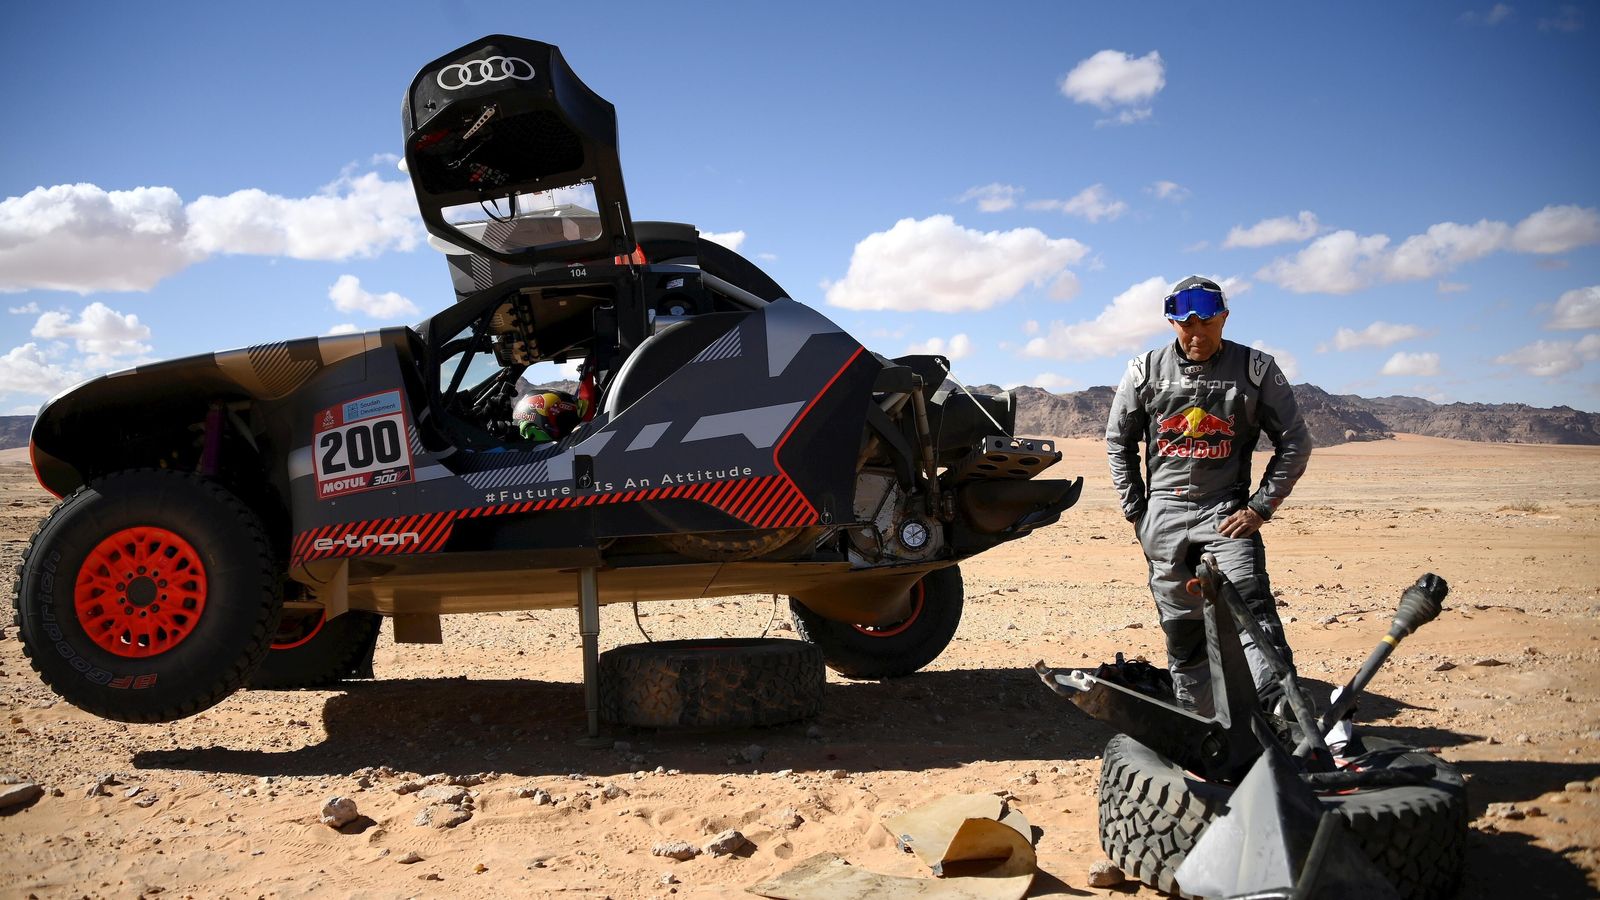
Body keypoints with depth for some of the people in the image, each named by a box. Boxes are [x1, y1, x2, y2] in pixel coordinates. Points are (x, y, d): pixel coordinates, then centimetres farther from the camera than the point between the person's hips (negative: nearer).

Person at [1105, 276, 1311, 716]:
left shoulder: (1255, 369, 0)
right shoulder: (1145, 370, 5)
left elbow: (1295, 441, 4)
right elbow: (1118, 441, 15)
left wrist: (1260, 506, -3)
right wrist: (1135, 510, 8)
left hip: (1227, 514, -2)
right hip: (1164, 519, 2)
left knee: (1253, 614, -18)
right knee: (1182, 630, 7)